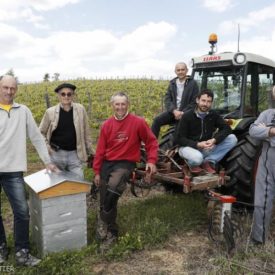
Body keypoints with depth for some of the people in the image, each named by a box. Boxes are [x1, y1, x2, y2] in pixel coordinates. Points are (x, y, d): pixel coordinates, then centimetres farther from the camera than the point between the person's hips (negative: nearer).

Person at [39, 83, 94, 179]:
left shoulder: (80, 109, -2)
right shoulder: (51, 112, -3)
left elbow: (86, 133, 5)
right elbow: (41, 133, 8)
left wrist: (90, 152, 7)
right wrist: (47, 148, -4)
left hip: (74, 154, 0)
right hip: (56, 154, 0)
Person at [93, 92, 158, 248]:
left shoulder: (138, 122, -7)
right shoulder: (107, 125, 4)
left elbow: (151, 142, 2)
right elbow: (100, 150, 8)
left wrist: (151, 161, -10)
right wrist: (97, 172, 8)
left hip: (126, 163, -4)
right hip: (107, 163, 5)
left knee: (113, 186, -32)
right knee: (106, 200, 6)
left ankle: (103, 219, -10)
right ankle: (111, 231, 25)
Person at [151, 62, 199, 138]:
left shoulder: (193, 83, 0)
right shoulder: (172, 83, 12)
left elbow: (194, 102, -4)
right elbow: (167, 99, 4)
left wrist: (183, 113, -15)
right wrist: (174, 111, -13)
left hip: (186, 113, -4)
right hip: (173, 112, 4)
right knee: (157, 120, -19)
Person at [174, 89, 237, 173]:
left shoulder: (213, 115, 1)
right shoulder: (187, 116, -11)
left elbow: (227, 129, -8)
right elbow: (179, 139, -13)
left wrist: (214, 140, -26)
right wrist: (197, 144, -26)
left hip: (206, 148, 5)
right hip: (189, 147, -4)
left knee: (232, 138, -14)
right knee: (197, 158, -41)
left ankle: (209, 162, -8)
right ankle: (193, 164, -3)